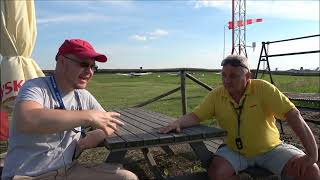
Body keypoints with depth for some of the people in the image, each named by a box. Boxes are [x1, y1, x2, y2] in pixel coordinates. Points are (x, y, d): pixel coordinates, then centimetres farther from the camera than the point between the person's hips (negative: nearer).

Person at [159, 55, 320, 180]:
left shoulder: (263, 89, -16)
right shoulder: (217, 95, -8)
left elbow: (293, 115, -19)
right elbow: (195, 116, -4)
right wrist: (177, 123, -26)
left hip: (270, 149, -1)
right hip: (234, 151, 1)